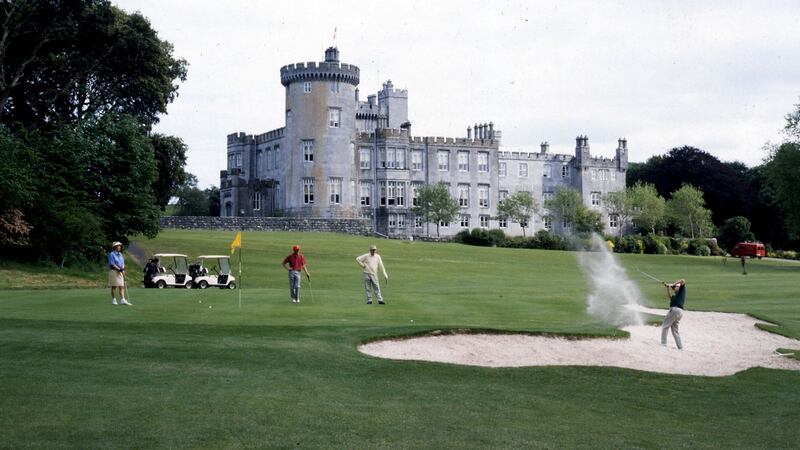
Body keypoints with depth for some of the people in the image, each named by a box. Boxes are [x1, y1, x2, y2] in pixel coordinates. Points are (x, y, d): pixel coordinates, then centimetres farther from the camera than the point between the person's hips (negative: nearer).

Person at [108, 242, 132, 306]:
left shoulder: (120, 254, 15)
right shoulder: (111, 254, -8)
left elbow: (123, 263, 16)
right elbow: (112, 264, -15)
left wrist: (123, 268, -3)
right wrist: (119, 269, -18)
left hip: (121, 272, 7)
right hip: (114, 271, -7)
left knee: (122, 286, -1)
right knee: (114, 287, -1)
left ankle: (122, 300, -6)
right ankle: (113, 300, 6)